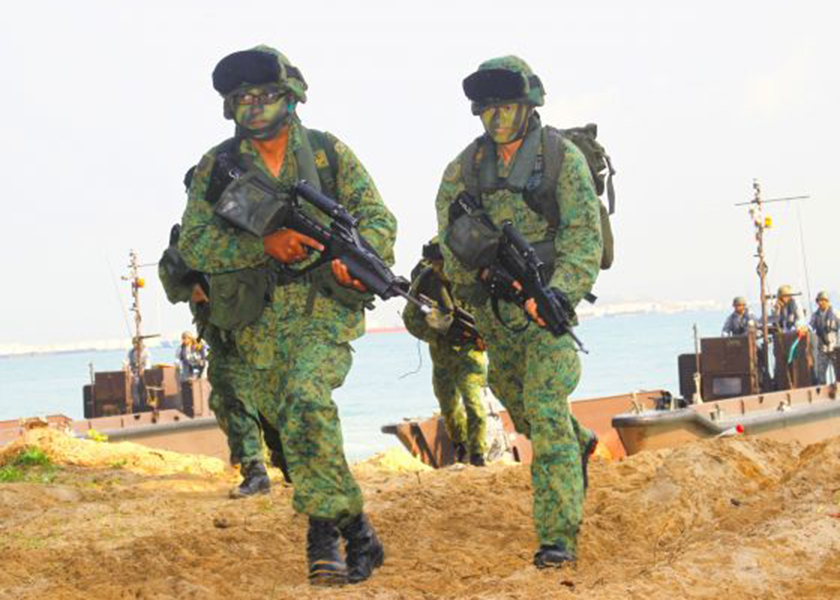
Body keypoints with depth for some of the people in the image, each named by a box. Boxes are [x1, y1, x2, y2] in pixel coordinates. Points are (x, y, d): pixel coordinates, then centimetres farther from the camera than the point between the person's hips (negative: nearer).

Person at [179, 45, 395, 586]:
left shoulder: (328, 152, 4)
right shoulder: (217, 168, 6)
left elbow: (378, 218, 5)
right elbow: (194, 244, -2)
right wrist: (265, 244, -17)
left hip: (324, 307, -3)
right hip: (260, 322, 3)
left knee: (306, 401, -25)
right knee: (294, 424, 3)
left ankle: (326, 531, -19)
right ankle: (354, 531, 13)